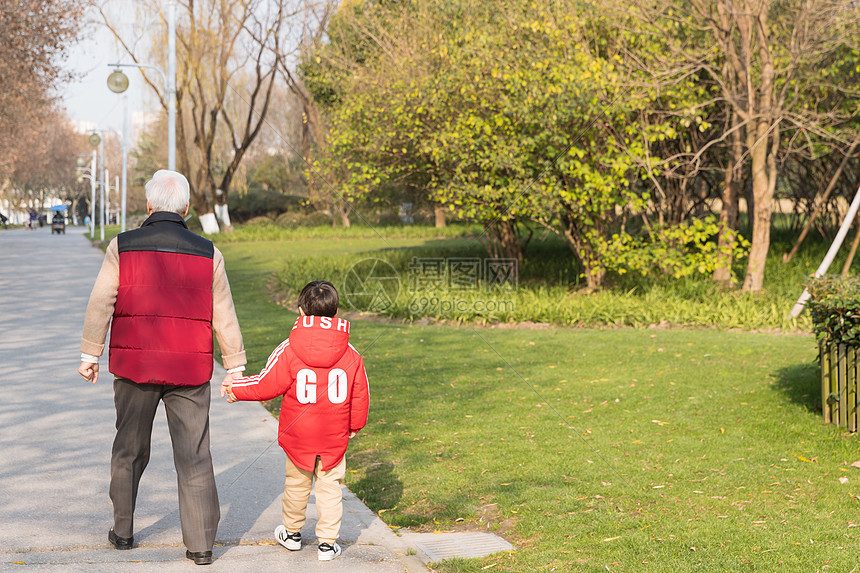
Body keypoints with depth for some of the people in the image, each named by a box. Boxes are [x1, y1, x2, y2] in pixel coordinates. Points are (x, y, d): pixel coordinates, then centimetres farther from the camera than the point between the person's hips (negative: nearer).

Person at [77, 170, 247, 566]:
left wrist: (89, 355, 4)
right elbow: (224, 317, 3)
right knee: (194, 456, 3)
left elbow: (100, 305, -5)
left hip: (134, 368, 0)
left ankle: (122, 531, 26)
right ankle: (200, 544, 2)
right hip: (190, 371, 0)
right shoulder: (207, 253, 0)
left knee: (129, 450, 16)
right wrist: (235, 367, 10)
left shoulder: (122, 247, -3)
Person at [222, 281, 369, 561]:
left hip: (298, 435, 0)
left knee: (296, 484, 17)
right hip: (335, 436, 1)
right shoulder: (350, 354, -4)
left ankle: (292, 533, 35)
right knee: (330, 487, 9)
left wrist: (236, 388, 8)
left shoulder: (289, 349, -13)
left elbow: (267, 385, -8)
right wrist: (355, 424, 20)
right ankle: (327, 542, 10)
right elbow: (360, 394, 3)